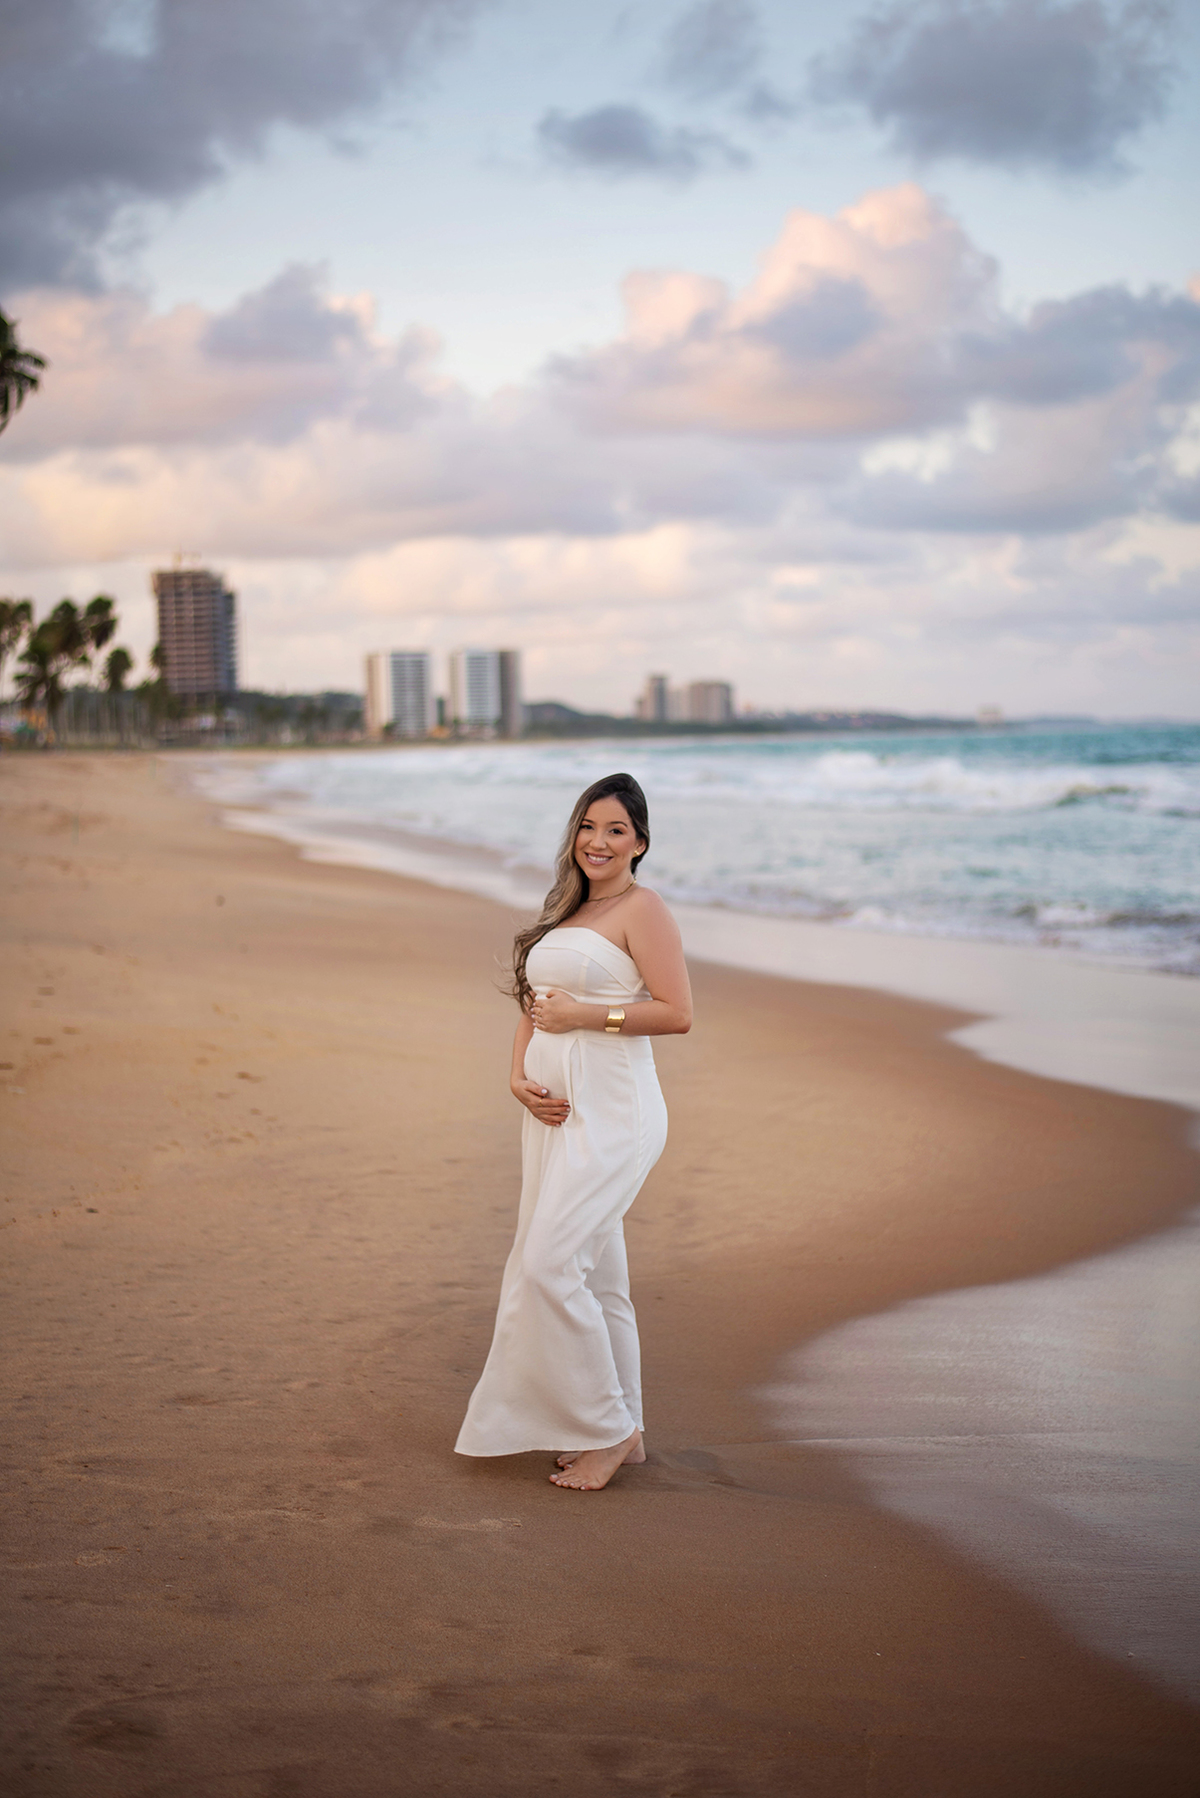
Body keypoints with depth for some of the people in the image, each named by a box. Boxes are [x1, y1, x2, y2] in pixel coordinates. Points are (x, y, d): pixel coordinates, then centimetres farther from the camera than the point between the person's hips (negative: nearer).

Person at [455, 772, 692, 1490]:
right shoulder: (567, 910, 17)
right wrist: (520, 1077, 2)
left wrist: (581, 1015, -14)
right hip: (557, 1109, 8)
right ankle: (624, 1434, 22)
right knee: (597, 1276, 12)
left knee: (548, 1264, -13)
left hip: (612, 1113, -8)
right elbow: (534, 1006, 18)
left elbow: (678, 1013, -15)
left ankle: (606, 1429, 0)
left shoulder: (642, 908, -7)